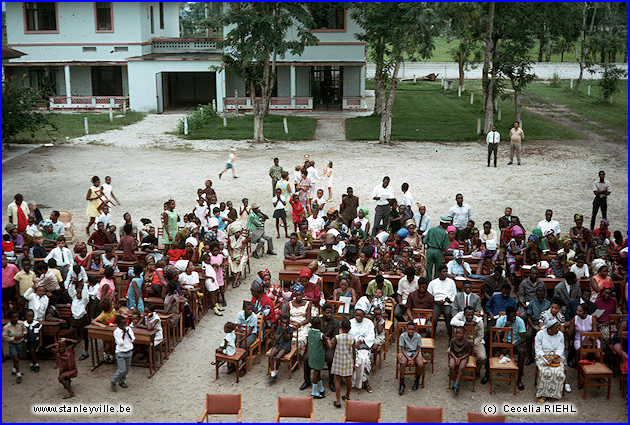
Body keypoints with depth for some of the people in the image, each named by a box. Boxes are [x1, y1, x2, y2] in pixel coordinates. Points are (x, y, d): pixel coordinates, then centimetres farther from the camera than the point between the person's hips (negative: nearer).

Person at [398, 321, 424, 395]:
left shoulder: (418, 336, -13)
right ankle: (402, 384, -23)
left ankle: (417, 380, -1)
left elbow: (418, 350, -6)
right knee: (403, 363, -34)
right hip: (406, 353, -1)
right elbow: (403, 349, -9)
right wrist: (408, 358, -23)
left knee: (420, 364, -30)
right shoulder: (402, 336, -14)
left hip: (415, 353, 1)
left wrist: (413, 358, -20)